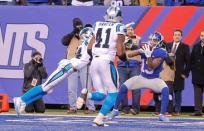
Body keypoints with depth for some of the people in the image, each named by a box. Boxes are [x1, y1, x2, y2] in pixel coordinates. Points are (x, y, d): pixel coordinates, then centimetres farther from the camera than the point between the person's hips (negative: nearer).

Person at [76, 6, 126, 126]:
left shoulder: (98, 25, 14)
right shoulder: (119, 28, -2)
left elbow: (89, 48, 12)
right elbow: (120, 53, -6)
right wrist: (124, 57, 14)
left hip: (94, 62, 6)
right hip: (106, 62, -5)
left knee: (101, 95, 14)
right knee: (113, 93, 8)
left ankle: (86, 95, -18)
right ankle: (99, 119, -5)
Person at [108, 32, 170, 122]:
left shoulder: (161, 53, -16)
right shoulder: (145, 48, -4)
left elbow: (151, 67, -25)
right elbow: (129, 55, -10)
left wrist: (148, 55, -38)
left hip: (154, 80, -3)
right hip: (142, 78, 3)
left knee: (165, 90, -30)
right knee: (123, 87, -11)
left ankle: (162, 115, -20)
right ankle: (115, 110, 5)